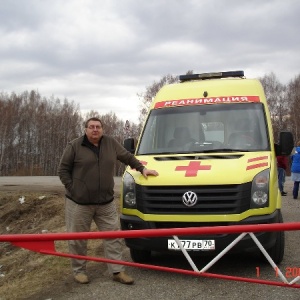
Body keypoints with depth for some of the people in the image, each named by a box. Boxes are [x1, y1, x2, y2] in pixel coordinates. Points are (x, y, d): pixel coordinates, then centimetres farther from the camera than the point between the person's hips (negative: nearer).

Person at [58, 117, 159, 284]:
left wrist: (142, 168, 10)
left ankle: (118, 271, 10)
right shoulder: (74, 146, -4)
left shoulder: (111, 144, 6)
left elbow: (127, 157, 18)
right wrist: (72, 188, -7)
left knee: (113, 236, 3)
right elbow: (63, 170, 0)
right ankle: (79, 271, 21)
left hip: (106, 202, 3)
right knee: (78, 239, 6)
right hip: (79, 202, -3)